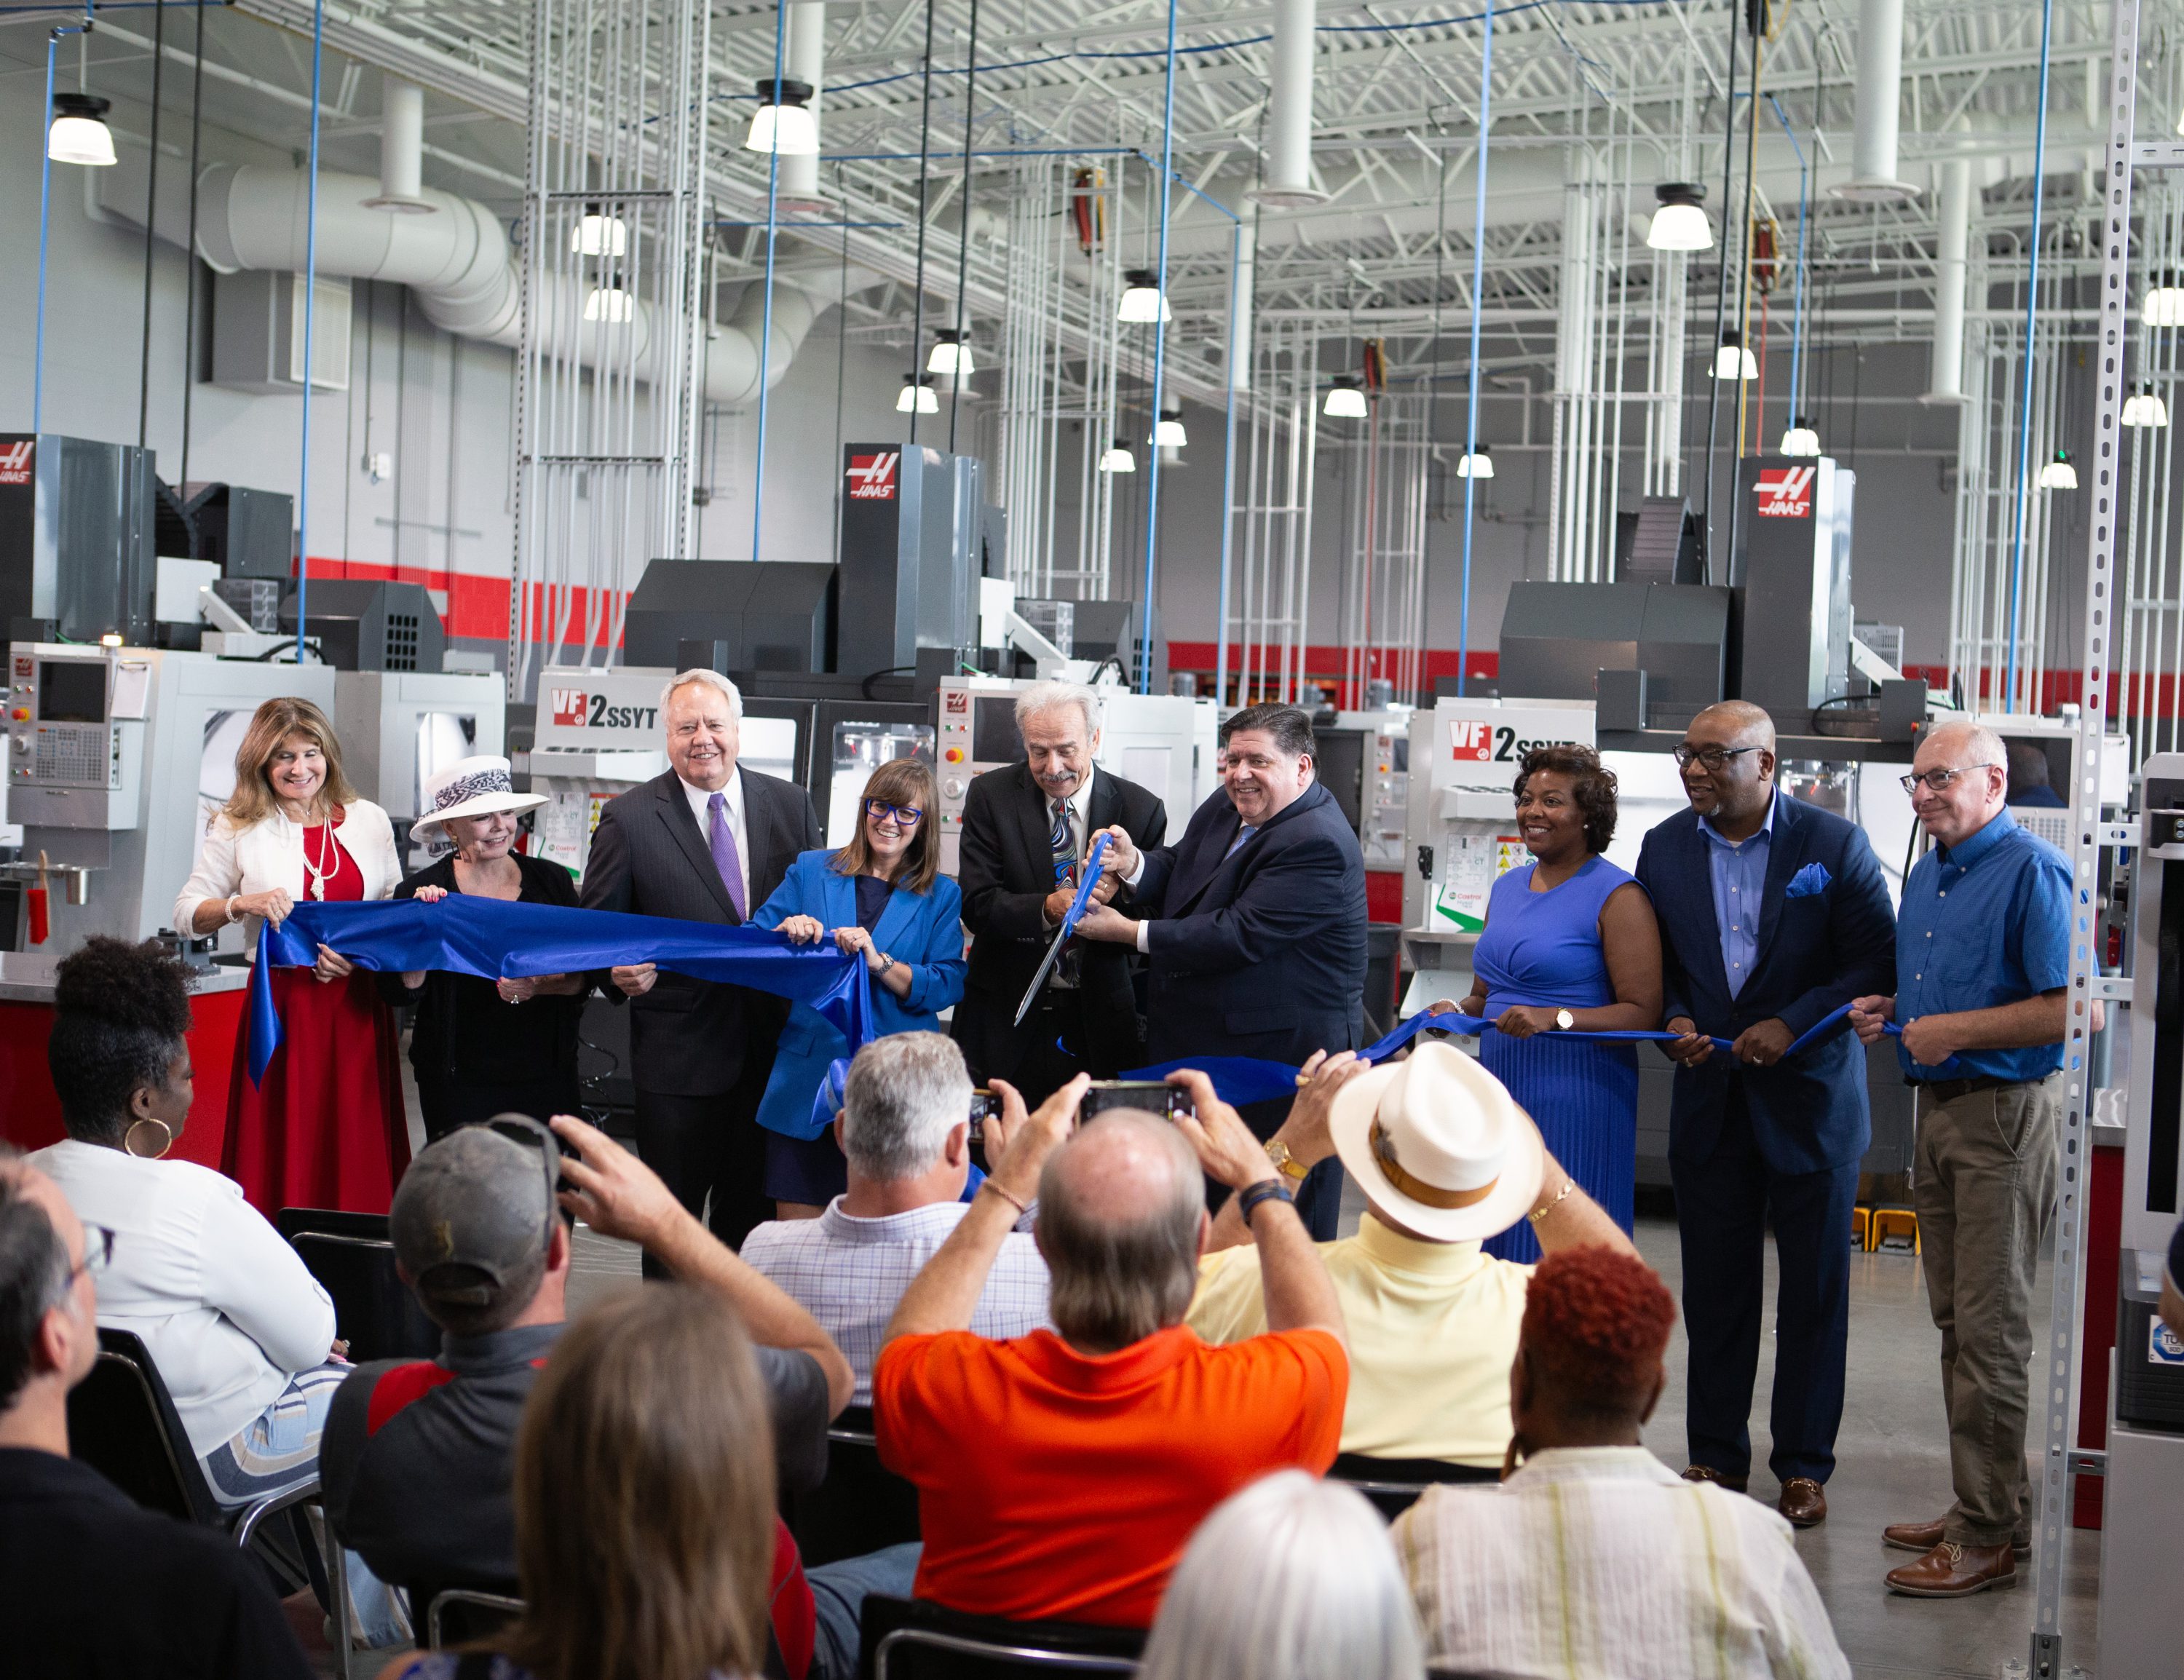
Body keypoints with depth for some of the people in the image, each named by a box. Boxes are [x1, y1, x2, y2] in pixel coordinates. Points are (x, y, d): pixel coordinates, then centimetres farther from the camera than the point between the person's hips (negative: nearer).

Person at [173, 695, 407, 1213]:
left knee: (358, 1155, 0)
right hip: (282, 1006, -2)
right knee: (281, 1152, -3)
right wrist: (242, 904, -12)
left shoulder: (369, 821, 10)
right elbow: (187, 914, 7)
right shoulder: (238, 828, 5)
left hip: (357, 1006, 2)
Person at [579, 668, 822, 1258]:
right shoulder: (628, 817, -4)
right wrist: (617, 973, -20)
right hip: (677, 1050, -3)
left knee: (752, 1210, 13)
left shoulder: (790, 805, 5)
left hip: (769, 1047, 3)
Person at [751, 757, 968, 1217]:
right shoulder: (810, 872, 11)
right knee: (797, 1224, -1)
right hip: (809, 1072, 1)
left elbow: (947, 987, -3)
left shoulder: (940, 896, 9)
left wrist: (879, 962, -17)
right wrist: (785, 932, -13)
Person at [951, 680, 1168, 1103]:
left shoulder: (1141, 809, 0)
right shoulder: (991, 796, 0)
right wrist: (1048, 908, -25)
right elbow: (977, 905, -8)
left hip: (1099, 1020, 0)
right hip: (1006, 1017, 0)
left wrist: (1120, 890, -21)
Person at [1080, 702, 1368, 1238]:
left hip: (1285, 1049, -9)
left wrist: (1128, 932, -20)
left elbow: (1238, 936, -26)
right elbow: (1176, 871, 14)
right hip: (1201, 1043, 9)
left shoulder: (1317, 845, -22)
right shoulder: (1225, 807, 8)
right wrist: (1134, 863, -11)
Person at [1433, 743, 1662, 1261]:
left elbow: (1643, 1012, -13)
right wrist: (1457, 1011, 3)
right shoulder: (1507, 888, 15)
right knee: (1496, 1246, 8)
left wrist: (1554, 1018, -25)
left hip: (1578, 1096, -7)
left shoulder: (1617, 896, -7)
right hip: (1500, 1090, 7)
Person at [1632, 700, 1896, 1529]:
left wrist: (1793, 1024, -18)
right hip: (1710, 1099, 3)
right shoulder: (1666, 848, 3)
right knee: (1714, 1288, 9)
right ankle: (1717, 1455, 21)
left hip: (1810, 1096, -3)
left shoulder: (1835, 844, -9)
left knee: (1814, 1289, 6)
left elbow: (1878, 964, -8)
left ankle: (1804, 1464, 17)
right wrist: (1675, 1022, -7)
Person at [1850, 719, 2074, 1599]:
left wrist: (1956, 1030, -19)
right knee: (1957, 1322, 12)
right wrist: (1888, 1013, 9)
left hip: (2006, 1110, -9)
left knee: (1991, 1328, -6)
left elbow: (2072, 1009, -20)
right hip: (1939, 1108, 9)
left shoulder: (2031, 871, -12)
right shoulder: (1926, 876, 16)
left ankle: (1989, 1535, 0)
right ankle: (1983, 1509, 21)